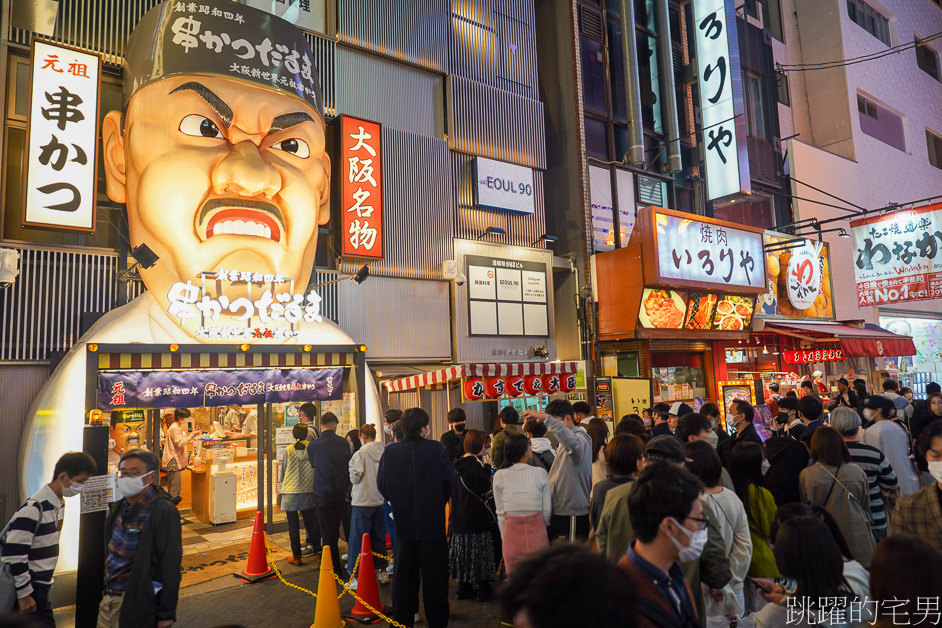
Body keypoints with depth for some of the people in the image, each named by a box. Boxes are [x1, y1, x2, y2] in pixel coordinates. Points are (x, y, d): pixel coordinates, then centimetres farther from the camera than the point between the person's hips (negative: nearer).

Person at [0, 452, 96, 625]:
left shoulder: (59, 504, 7)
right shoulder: (34, 508, -20)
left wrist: (47, 581, 19)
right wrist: (24, 594, -16)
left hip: (41, 588, 8)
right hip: (28, 590, -8)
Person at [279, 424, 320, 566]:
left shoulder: (289, 450, -8)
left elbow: (283, 473, 3)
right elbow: (317, 469, 2)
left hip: (290, 492, -2)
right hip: (309, 492, 2)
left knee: (293, 525, 7)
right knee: (311, 523, 15)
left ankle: (296, 556, 12)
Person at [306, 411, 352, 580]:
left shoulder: (313, 446, -12)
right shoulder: (343, 443, -5)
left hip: (323, 494, -3)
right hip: (340, 493, 3)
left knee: (328, 534, 5)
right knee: (335, 530, 20)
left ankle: (335, 571, 9)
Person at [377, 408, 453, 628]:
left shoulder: (390, 452, -5)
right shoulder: (437, 449, -11)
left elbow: (381, 484, 0)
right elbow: (449, 481, -7)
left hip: (403, 522, 3)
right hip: (432, 522, -2)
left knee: (404, 574, 15)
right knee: (434, 576, 9)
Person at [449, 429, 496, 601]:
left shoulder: (458, 464, 7)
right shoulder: (476, 464, -17)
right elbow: (484, 488, -16)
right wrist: (487, 470, -6)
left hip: (459, 515, 7)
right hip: (476, 515, -7)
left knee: (463, 550, 14)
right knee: (480, 551, 2)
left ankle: (463, 587, 23)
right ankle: (483, 589, 11)